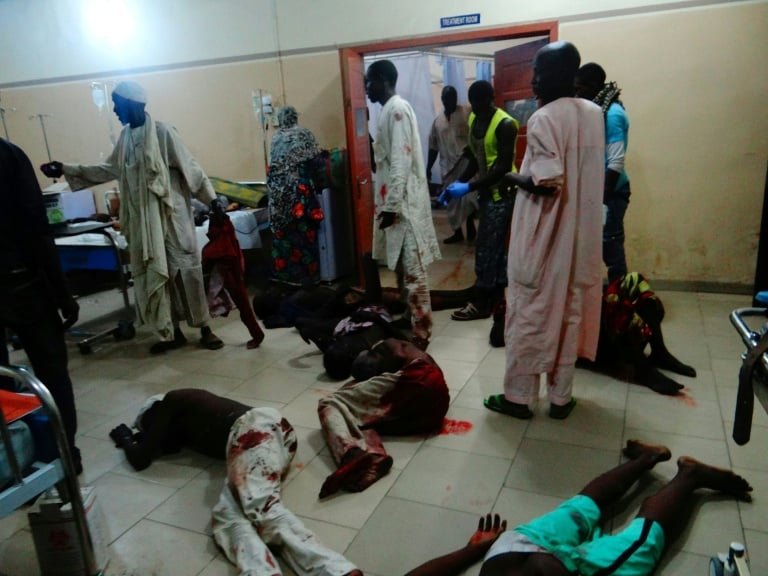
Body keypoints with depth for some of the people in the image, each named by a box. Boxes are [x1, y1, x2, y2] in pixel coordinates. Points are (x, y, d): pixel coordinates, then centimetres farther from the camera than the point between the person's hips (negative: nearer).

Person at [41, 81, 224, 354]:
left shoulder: (162, 132, -8)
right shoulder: (126, 136, 11)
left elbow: (189, 167, -9)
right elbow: (109, 169, 19)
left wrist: (211, 198, -11)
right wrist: (66, 170, 18)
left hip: (171, 213, -6)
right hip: (143, 218, 6)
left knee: (186, 268, -3)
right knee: (154, 273, 7)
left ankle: (204, 327, 7)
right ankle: (172, 331, 16)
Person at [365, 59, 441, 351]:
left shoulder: (397, 109, -13)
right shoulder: (390, 110, 17)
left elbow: (402, 161, -20)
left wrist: (392, 206, -22)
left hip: (403, 204, -10)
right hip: (396, 201, 10)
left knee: (413, 271, -5)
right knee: (402, 268, 16)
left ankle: (420, 333, 2)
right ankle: (407, 323, 27)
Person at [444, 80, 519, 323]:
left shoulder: (505, 124, -19)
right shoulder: (473, 120, 7)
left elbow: (504, 166, -22)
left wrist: (468, 187, -25)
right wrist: (459, 182, -2)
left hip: (502, 193, -8)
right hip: (487, 191, 8)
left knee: (486, 248, -4)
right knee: (496, 246, 15)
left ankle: (481, 303, 6)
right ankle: (497, 296, 26)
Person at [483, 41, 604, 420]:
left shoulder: (544, 119, -16)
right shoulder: (594, 114, 7)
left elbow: (547, 182, -24)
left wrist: (513, 178, -6)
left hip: (543, 239, -7)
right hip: (579, 236, 7)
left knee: (528, 314, 4)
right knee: (569, 314, 12)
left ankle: (518, 396, 15)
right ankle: (560, 397, 22)